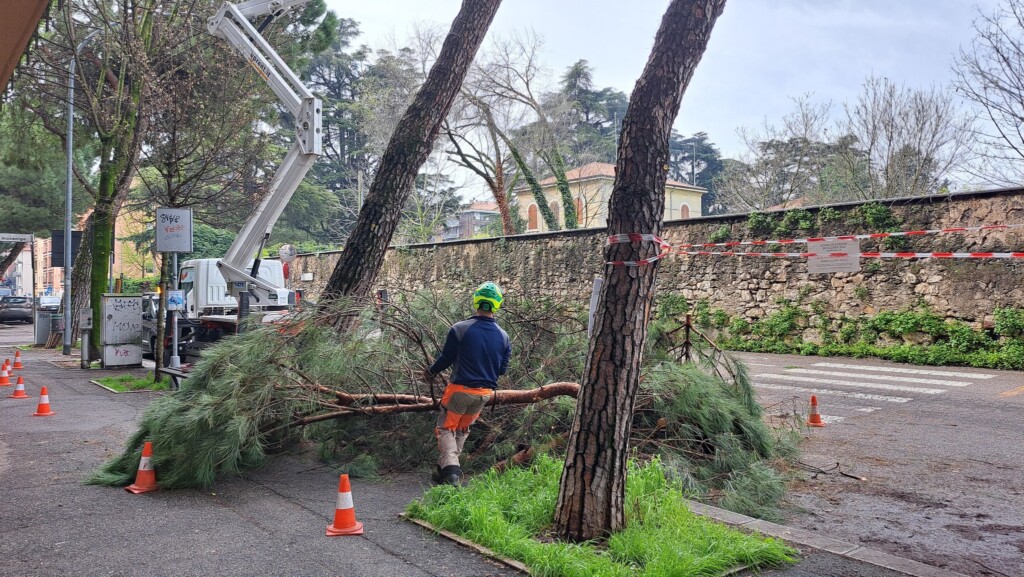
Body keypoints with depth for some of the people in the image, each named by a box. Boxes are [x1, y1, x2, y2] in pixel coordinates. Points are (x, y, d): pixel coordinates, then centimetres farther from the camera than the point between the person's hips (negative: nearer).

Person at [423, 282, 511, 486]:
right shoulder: (504, 336, -2)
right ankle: (447, 468, 26)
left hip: (460, 388, -4)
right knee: (462, 430, 20)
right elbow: (502, 369, 5)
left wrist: (431, 372, 13)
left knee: (446, 428, 8)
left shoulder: (459, 329, -15)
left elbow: (446, 359, -7)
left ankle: (450, 468, -10)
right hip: (485, 393, 4)